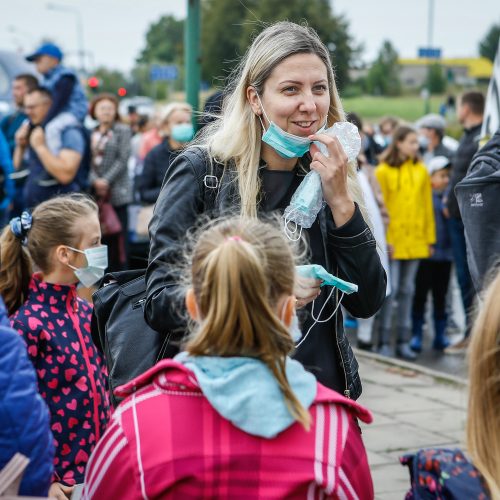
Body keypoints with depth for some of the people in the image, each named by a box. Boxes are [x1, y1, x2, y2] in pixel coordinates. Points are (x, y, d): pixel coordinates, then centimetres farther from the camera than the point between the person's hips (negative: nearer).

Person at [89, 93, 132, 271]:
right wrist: (95, 181, -9)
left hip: (117, 192, -4)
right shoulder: (91, 133, 14)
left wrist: (107, 181, -13)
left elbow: (123, 159, -6)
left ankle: (119, 271, -2)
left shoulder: (123, 131, 3)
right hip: (95, 192, 4)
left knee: (118, 236, -6)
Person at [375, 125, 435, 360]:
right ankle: (384, 342, 3)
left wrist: (429, 238, 8)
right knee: (390, 289, -4)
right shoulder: (384, 171, -5)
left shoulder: (421, 170, 7)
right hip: (391, 239, -4)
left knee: (407, 290, 9)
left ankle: (403, 341, 14)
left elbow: (427, 206, 9)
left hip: (414, 241, 4)